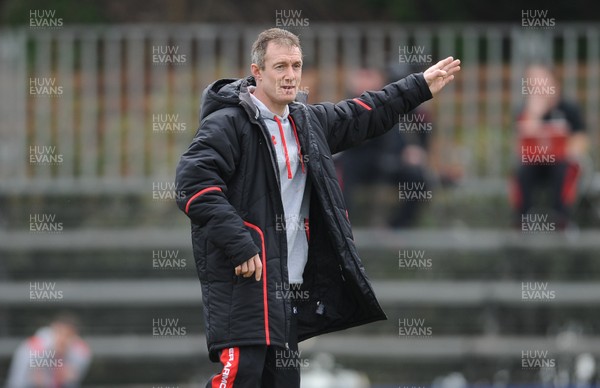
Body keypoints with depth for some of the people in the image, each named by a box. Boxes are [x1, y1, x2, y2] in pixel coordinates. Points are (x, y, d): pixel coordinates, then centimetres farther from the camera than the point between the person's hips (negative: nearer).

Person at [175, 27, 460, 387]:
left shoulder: (308, 122, 16)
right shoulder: (227, 124, -10)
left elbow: (364, 115, 31)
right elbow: (194, 182, -20)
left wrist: (421, 86, 35)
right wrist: (238, 245, -25)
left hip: (290, 287, 8)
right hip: (242, 279, -8)